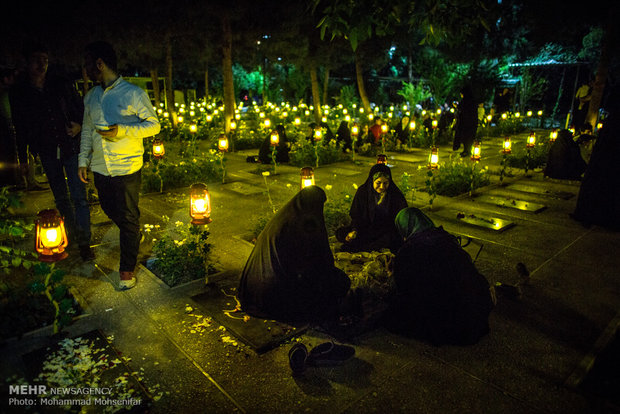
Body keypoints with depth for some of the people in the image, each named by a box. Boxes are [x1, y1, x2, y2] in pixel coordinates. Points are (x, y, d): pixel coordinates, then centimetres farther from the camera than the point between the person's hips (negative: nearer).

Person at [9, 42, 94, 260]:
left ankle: (84, 242, 3)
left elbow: (81, 109, 9)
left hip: (71, 147, -2)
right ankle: (72, 234, 30)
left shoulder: (62, 84, 0)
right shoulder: (19, 92, 2)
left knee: (78, 196, -5)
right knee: (61, 198, 13)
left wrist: (79, 126, -13)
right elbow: (20, 128, 7)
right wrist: (23, 159, 9)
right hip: (47, 152, 2)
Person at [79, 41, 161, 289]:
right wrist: (83, 161, 12)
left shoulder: (133, 94, -7)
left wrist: (122, 131, -20)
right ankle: (134, 238, 46)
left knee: (128, 218, 0)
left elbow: (153, 125, -6)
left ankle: (127, 268, 13)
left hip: (126, 168, -6)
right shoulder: (90, 97, 11)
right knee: (110, 210, 18)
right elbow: (87, 130, 18)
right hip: (100, 168, 6)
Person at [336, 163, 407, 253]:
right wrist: (354, 230, -22)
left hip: (388, 230, -1)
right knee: (341, 233, -18)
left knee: (394, 239, -37)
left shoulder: (396, 195, -11)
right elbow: (356, 215, -2)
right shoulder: (362, 191, -7)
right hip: (367, 228, 2)